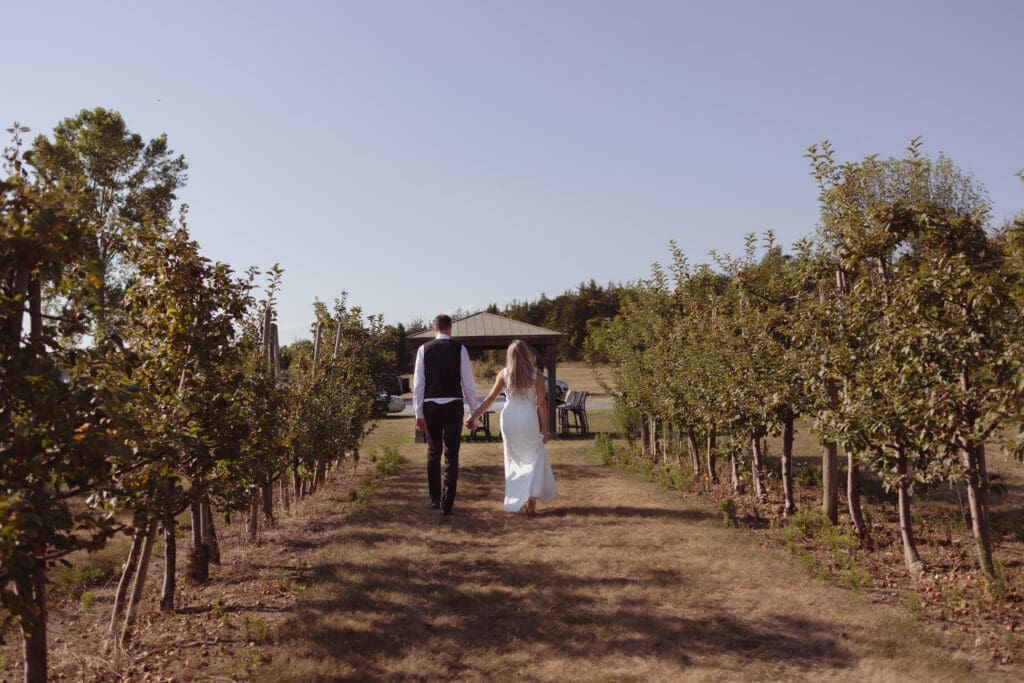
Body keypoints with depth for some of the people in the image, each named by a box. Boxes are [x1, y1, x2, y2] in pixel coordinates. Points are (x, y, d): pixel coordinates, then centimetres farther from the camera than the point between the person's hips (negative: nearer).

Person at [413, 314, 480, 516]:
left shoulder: (424, 349, 1)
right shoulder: (459, 349, -2)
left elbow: (418, 383, -1)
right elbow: (468, 383, -1)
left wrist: (418, 413, 4)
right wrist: (474, 411, 7)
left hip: (431, 406, 2)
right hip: (453, 406, -2)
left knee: (433, 453, 18)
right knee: (451, 455, 3)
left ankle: (434, 499, 28)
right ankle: (447, 504, 0)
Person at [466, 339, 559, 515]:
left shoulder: (504, 374, -1)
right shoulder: (536, 375, -6)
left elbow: (490, 399, 0)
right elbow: (541, 403, -7)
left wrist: (474, 417, 8)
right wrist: (544, 429, -1)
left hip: (509, 419, 2)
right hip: (529, 419, -2)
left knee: (514, 460, 15)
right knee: (535, 458, 9)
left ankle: (518, 502, 17)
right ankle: (532, 499, -6)